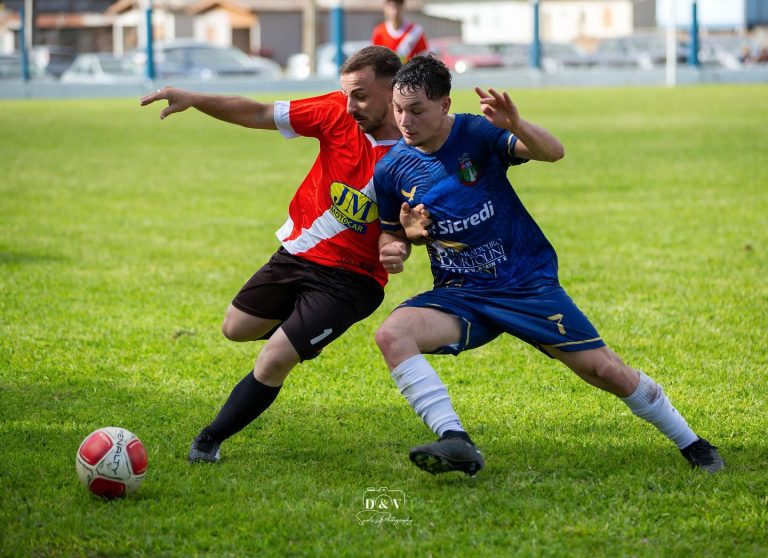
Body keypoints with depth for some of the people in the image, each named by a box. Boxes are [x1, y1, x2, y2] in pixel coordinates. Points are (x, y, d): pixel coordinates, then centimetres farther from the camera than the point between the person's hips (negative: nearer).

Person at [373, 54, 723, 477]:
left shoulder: (477, 133, -13)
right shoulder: (391, 171, -4)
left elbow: (553, 152, -26)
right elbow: (392, 233, 13)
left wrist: (514, 124, -46)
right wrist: (393, 249, -12)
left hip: (529, 283, -3)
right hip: (461, 296, 3)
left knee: (605, 370, -3)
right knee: (391, 335, -26)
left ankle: (693, 446, 19)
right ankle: (456, 442, -30)